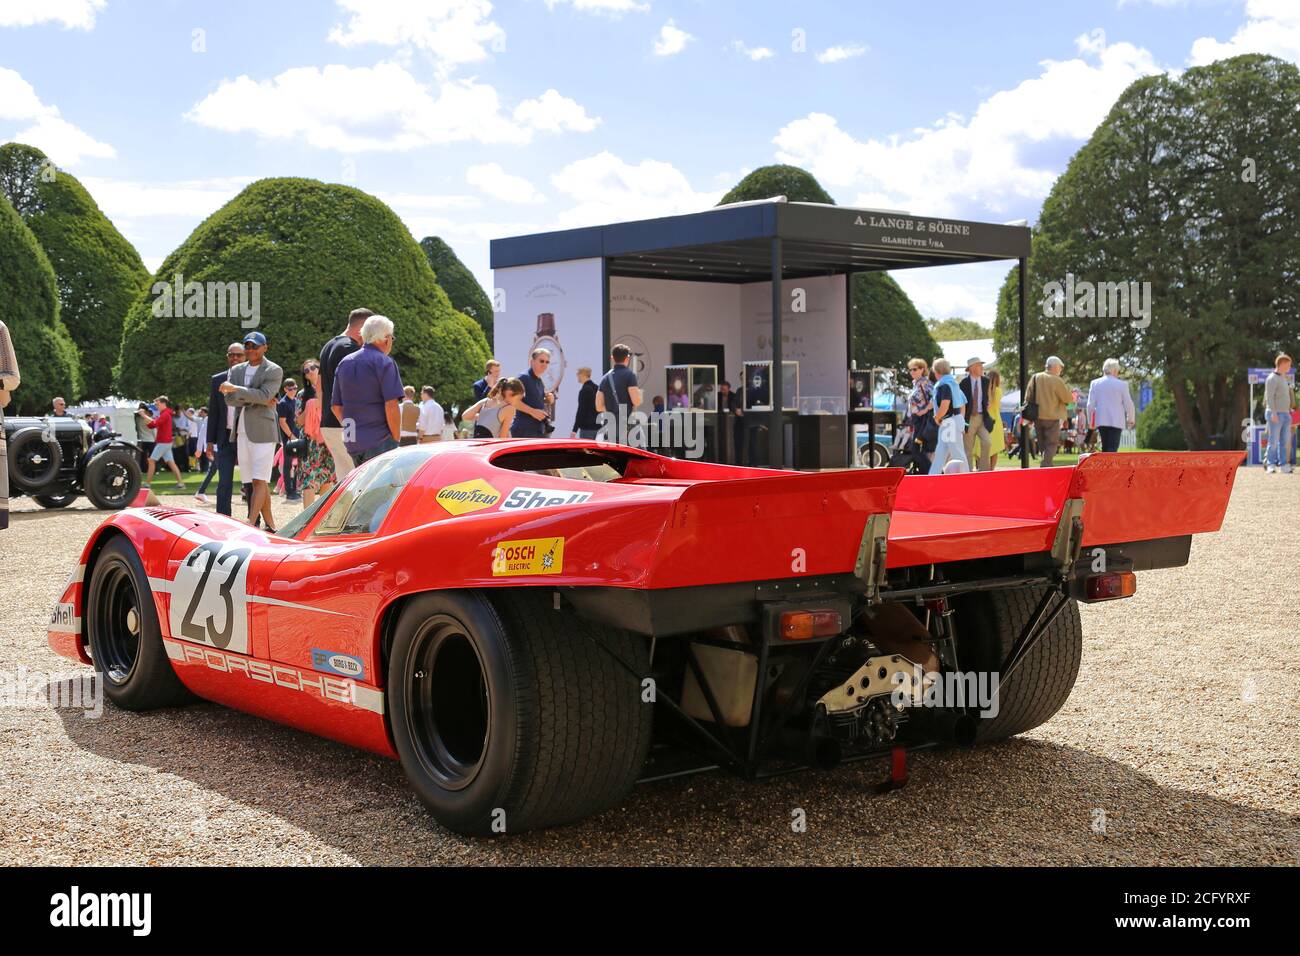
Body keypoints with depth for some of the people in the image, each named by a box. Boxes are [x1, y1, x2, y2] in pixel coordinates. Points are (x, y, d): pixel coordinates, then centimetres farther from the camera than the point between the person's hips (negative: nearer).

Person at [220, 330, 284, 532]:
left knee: (260, 481, -10)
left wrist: (236, 389, -16)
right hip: (242, 432, 6)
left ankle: (250, 525, -17)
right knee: (257, 482, 8)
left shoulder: (274, 371, -1)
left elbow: (264, 395, -15)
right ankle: (270, 526, 13)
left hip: (263, 431, -6)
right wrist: (256, 400, -9)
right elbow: (229, 399, 3)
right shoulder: (236, 370, 16)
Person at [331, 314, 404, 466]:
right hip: (380, 442, -7)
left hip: (352, 443, 7)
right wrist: (396, 439, -7)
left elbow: (336, 406, 16)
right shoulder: (384, 362, -8)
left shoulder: (344, 363, 14)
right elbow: (391, 406, -15)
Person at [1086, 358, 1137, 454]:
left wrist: (1090, 421, 15)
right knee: (1113, 448, -4)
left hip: (1101, 421, 3)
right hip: (1116, 421, -3)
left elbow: (1090, 404, 2)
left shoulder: (1095, 383, 2)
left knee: (1105, 448, 15)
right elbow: (1128, 404, 0)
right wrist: (1131, 419, 16)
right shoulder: (1122, 384, -5)